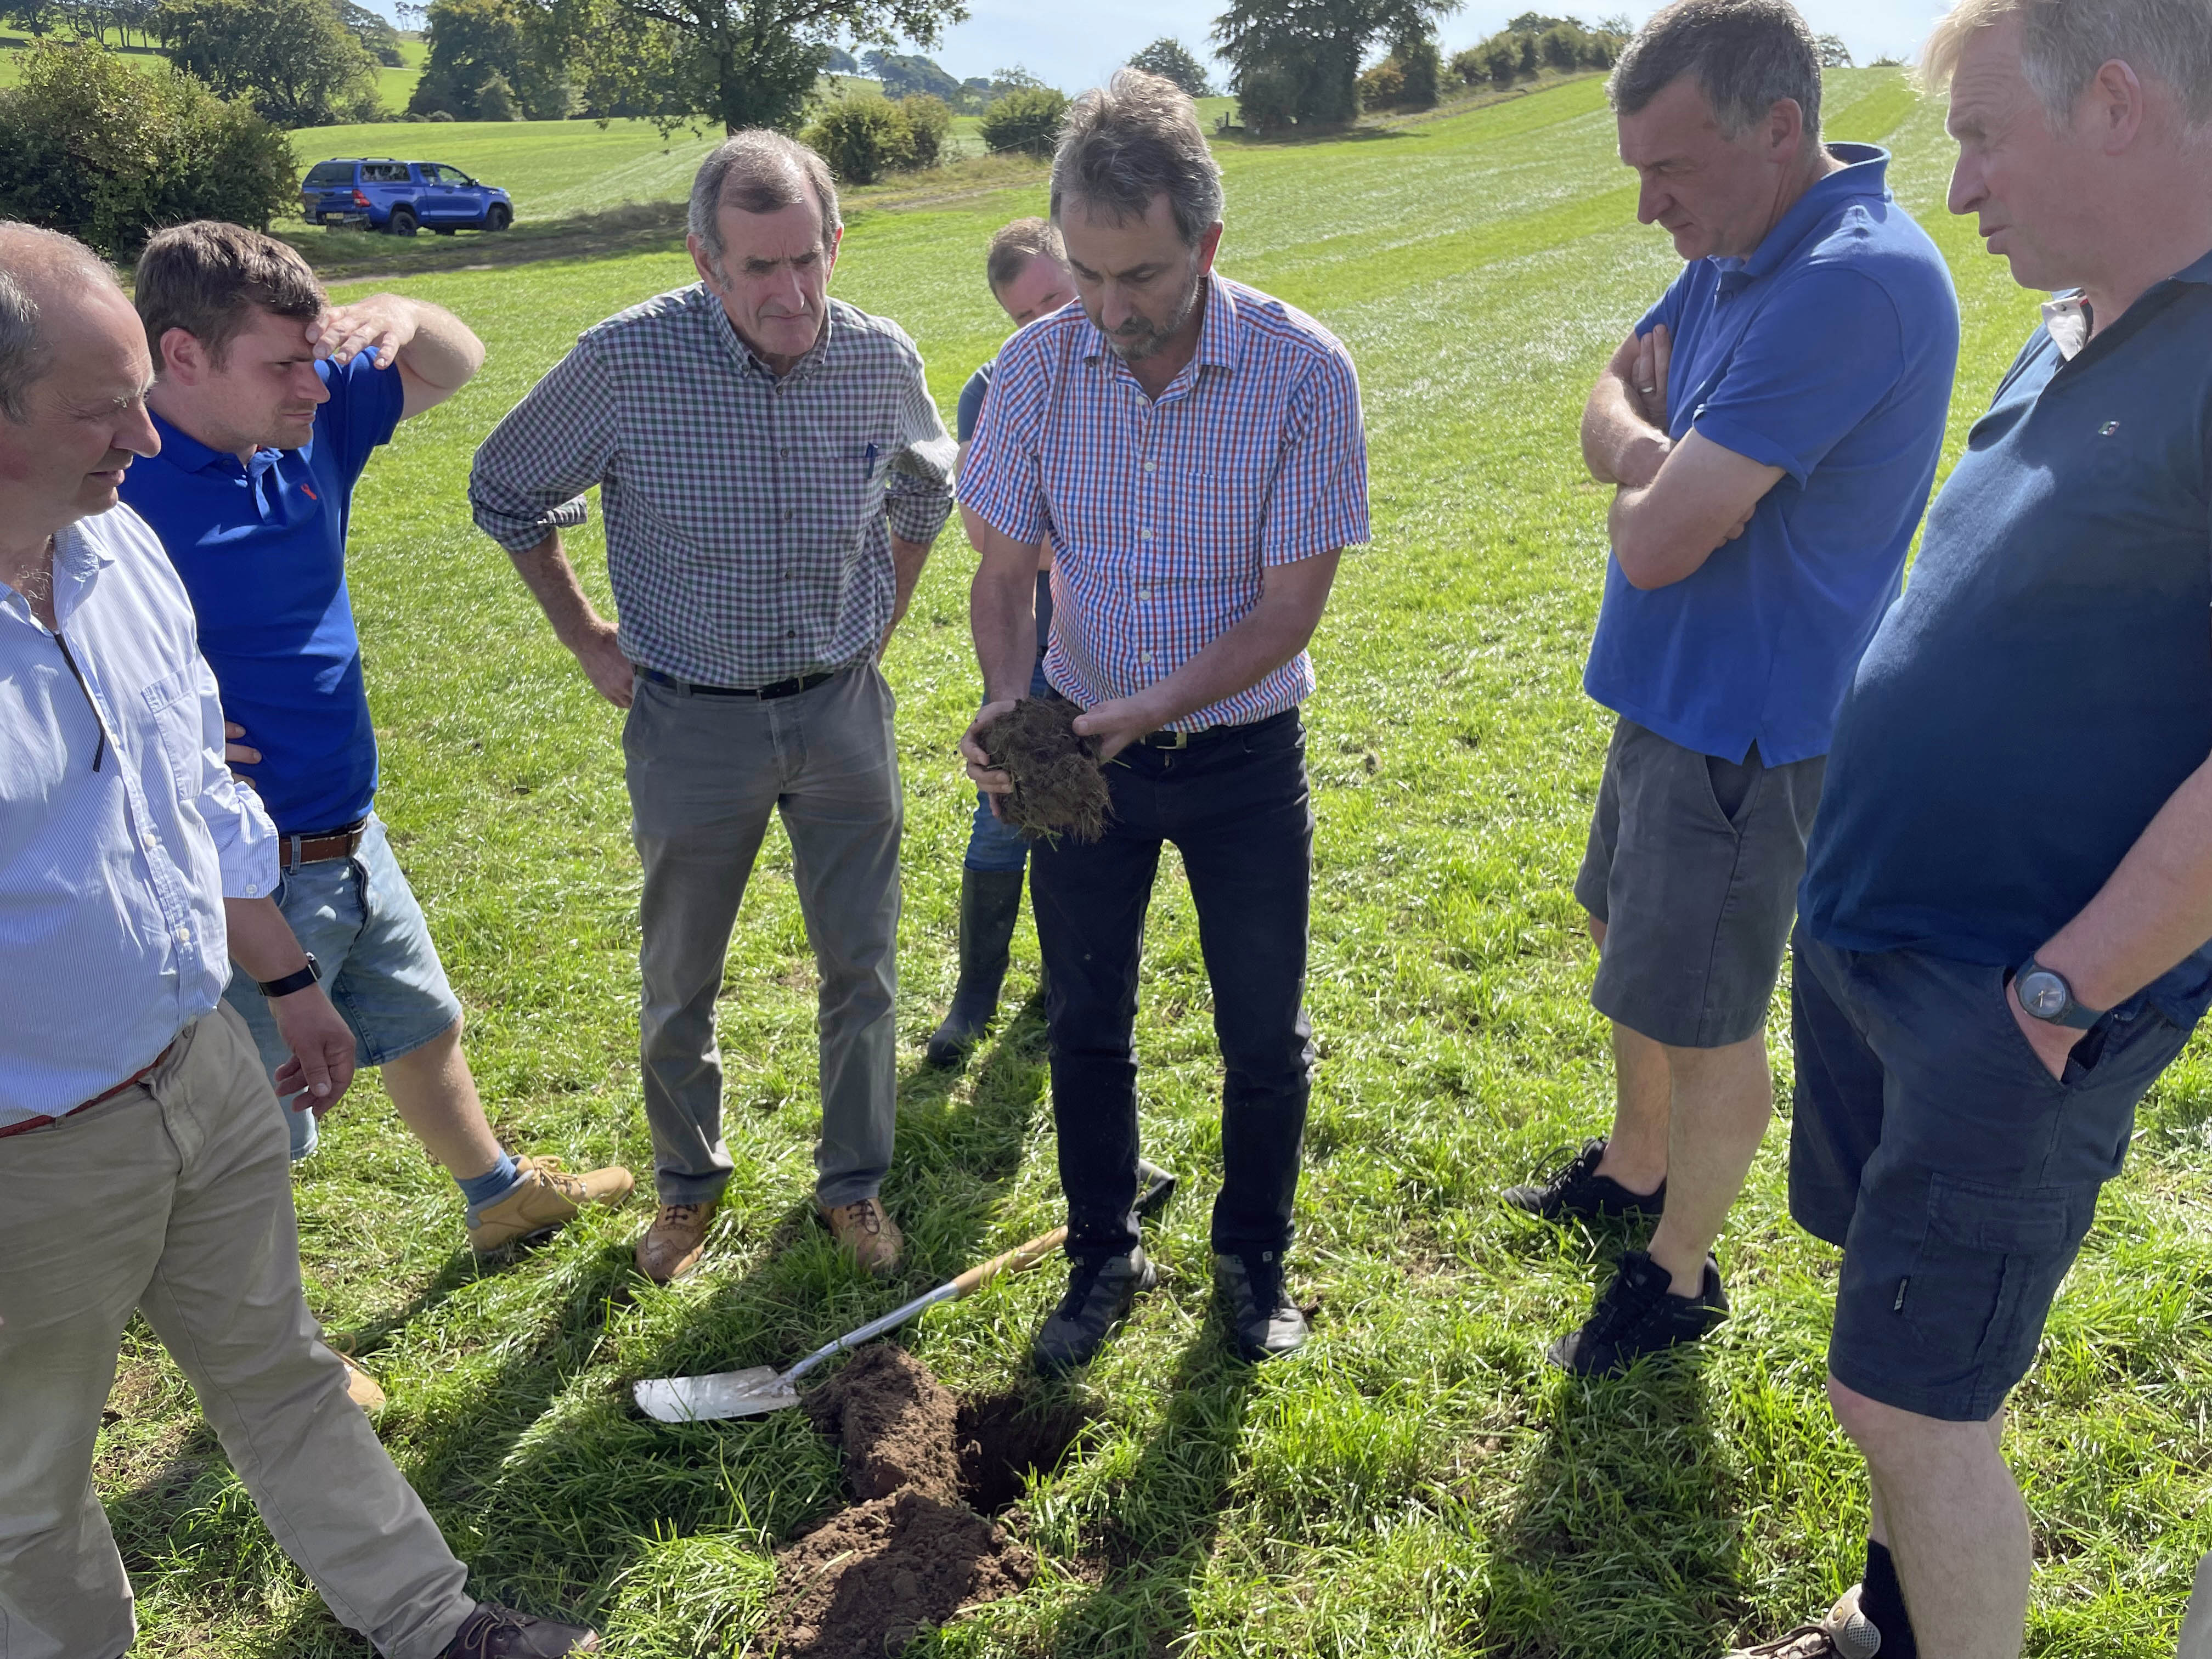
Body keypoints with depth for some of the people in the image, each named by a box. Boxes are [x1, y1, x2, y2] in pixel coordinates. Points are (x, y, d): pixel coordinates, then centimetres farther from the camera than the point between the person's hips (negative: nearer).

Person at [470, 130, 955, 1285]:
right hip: (692, 722, -2)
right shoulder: (626, 360, -16)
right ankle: (688, 1185, 37)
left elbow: (926, 490, 16)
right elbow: (506, 494, 1)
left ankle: (853, 1182, 33)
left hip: (842, 709, 2)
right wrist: (588, 641, 1)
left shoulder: (881, 359, -7)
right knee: (678, 986, 13)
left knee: (861, 968, 11)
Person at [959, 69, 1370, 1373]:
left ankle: (1254, 1260, 36)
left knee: (1265, 1036, 10)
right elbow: (1006, 569, -2)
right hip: (1084, 747, 2)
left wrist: (1152, 706, -28)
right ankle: (1105, 1261, 35)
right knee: (1087, 1025, 13)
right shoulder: (1038, 368, -10)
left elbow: (1291, 604, -16)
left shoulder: (1304, 371, -18)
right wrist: (1007, 704, -21)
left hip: (1244, 753, -2)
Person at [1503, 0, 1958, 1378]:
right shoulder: (1731, 253, 3)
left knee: (1707, 1026, 7)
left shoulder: (1855, 282, -28)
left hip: (1747, 726, -10)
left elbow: (1657, 538, -31)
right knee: (1637, 953, 25)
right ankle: (1635, 1172, 48)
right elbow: (1612, 409, 9)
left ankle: (1679, 1275, 29)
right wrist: (1655, 449, -13)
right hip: (1674, 689, 10)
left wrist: (1645, 461, -9)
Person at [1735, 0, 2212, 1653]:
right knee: (1911, 1357, 22)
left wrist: (2056, 993, -19)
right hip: (1864, 943, 8)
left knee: (1911, 1395, 3)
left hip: (2010, 1011, -8)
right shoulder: (2074, 338, 8)